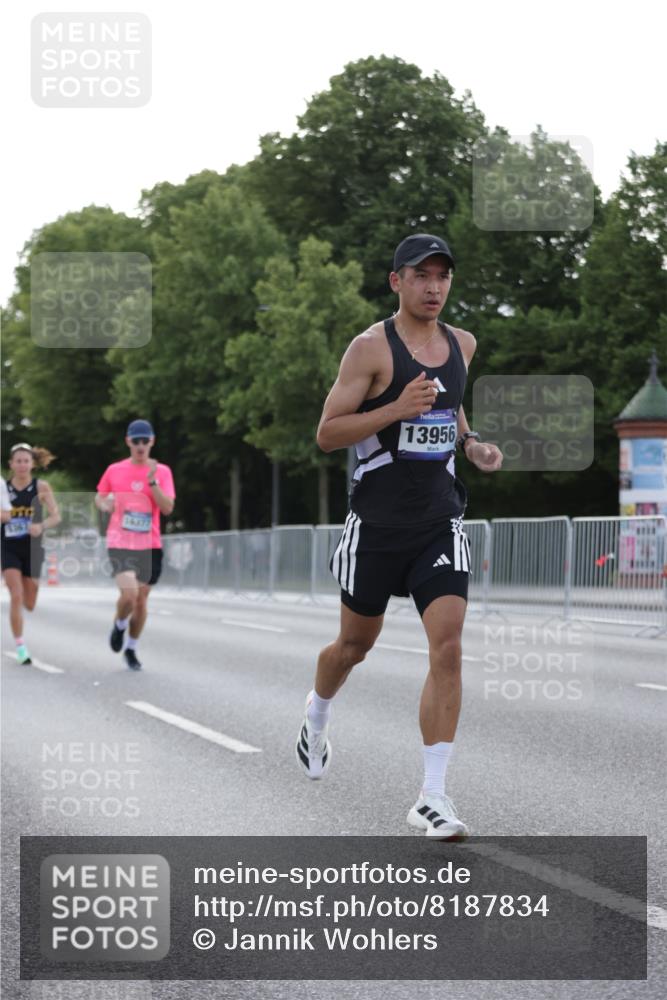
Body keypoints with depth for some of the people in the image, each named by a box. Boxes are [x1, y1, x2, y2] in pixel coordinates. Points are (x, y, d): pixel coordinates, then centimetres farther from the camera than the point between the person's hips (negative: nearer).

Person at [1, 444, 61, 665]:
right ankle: (20, 647, -8)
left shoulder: (41, 487, -5)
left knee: (29, 605, 9)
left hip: (32, 549, 1)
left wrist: (41, 526, -26)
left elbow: (56, 516, -7)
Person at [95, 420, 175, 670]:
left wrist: (152, 482, -21)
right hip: (119, 543, -1)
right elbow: (99, 497, 18)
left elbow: (167, 508, -9)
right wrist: (104, 504, -5)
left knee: (141, 600, 8)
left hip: (150, 546, 1)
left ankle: (131, 648, 29)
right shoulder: (114, 470, 3)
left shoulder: (162, 471, 1)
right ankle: (120, 625, 13)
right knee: (129, 594, -21)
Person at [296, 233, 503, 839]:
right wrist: (397, 409, -23)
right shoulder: (372, 347, -9)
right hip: (378, 522, -3)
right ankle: (317, 714, 49)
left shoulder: (461, 345, 8)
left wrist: (471, 444, 8)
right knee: (356, 643, 14)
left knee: (448, 647, -13)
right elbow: (327, 433, -11)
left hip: (441, 522, 3)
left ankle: (432, 797, -11)